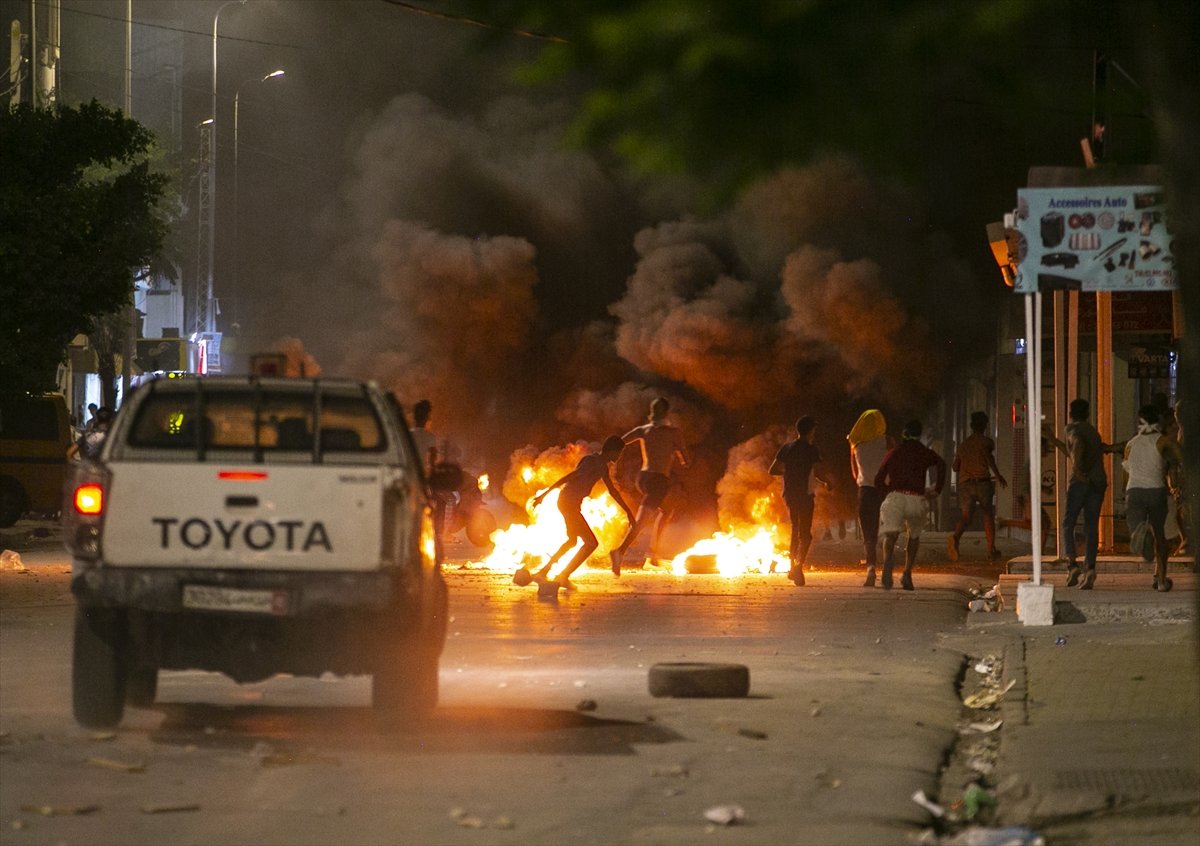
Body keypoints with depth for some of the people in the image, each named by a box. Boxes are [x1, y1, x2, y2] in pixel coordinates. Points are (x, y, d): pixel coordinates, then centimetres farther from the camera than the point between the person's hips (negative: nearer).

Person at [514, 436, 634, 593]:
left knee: (572, 541, 29)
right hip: (569, 503, -10)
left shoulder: (602, 466, 15)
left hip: (571, 504, 10)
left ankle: (543, 572, 38)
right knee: (591, 543, -8)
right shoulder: (593, 462, -15)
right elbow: (569, 477, -19)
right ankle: (563, 577, -4)